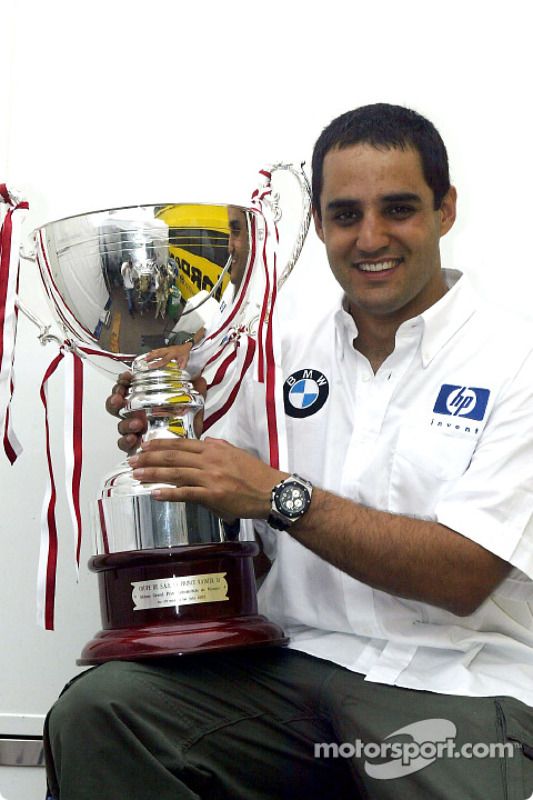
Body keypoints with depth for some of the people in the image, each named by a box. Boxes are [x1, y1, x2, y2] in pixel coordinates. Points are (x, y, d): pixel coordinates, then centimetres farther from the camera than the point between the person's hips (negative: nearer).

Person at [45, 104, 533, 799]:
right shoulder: (286, 357, 10)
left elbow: (465, 575, -14)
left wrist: (281, 495, -18)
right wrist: (171, 445, -2)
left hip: (454, 688, -3)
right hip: (297, 664, 4)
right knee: (95, 711, -18)